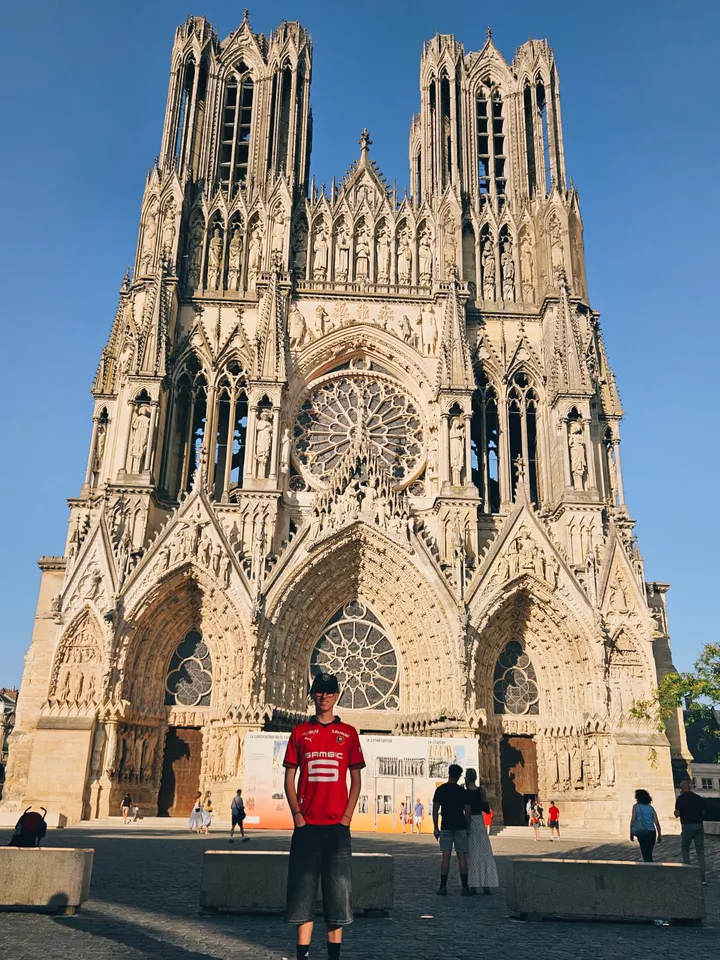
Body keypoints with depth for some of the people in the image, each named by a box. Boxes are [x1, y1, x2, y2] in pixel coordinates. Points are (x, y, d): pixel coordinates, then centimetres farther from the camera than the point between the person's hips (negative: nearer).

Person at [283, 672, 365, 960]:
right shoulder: (299, 732, 7)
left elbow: (355, 779, 7)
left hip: (337, 825, 0)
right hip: (306, 825, 0)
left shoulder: (348, 733, 6)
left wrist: (347, 817, -4)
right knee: (303, 890, 1)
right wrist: (297, 815, -5)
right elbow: (289, 777, 6)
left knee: (338, 889, 3)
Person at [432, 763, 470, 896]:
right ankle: (465, 887, 2)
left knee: (445, 856, 2)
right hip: (460, 827, 0)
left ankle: (443, 887, 2)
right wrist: (468, 827, 9)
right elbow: (467, 811, 0)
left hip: (446, 827, 0)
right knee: (462, 856, 3)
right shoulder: (462, 791, -1)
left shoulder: (440, 789, -1)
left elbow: (435, 810, -2)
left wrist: (435, 828, 4)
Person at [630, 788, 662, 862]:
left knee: (646, 854, 0)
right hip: (652, 832, 4)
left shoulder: (636, 806, 2)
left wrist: (631, 833, 0)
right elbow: (657, 822, 5)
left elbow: (633, 820, -5)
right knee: (649, 854, 19)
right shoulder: (651, 807, 11)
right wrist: (659, 835, 9)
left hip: (642, 833, -4)